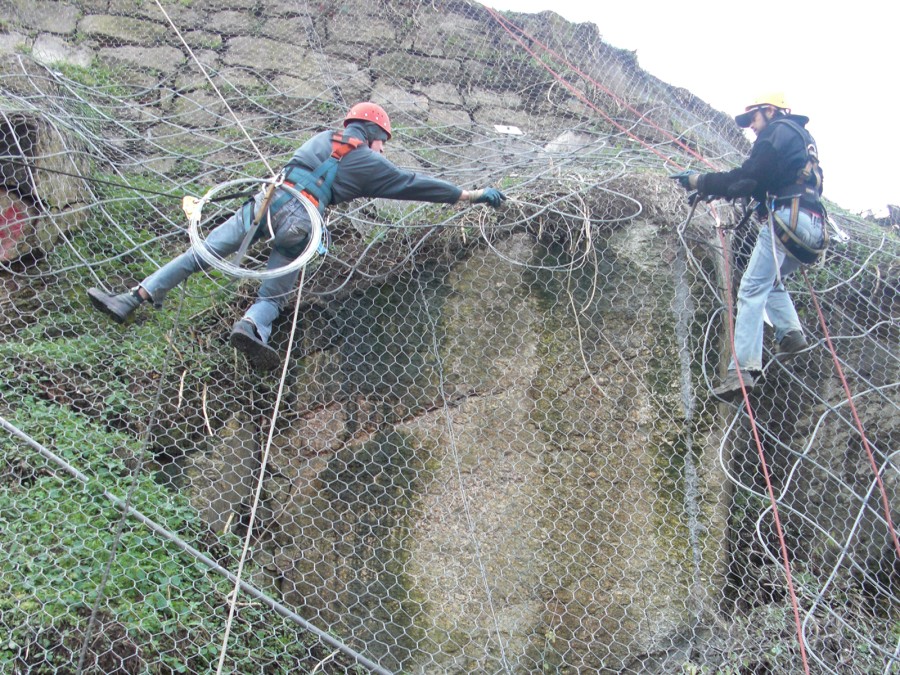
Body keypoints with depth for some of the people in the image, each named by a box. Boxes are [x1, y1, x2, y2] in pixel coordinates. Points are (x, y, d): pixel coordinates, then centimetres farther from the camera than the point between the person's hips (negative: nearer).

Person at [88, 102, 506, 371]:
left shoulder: (323, 138, 26)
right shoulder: (368, 162, 13)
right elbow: (416, 185, 17)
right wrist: (471, 196, 24)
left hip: (268, 201, 4)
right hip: (300, 223, -4)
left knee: (202, 252, 3)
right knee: (272, 297, -1)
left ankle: (132, 299, -3)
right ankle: (252, 326, -34)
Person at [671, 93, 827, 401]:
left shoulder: (778, 130, 2)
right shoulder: (802, 138, 31)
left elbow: (748, 177, -9)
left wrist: (701, 182, -3)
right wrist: (715, 190, 25)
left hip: (786, 218, -9)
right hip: (812, 229, 9)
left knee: (752, 289, -13)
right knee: (770, 281, 27)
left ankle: (743, 368, -24)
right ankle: (791, 332, 4)